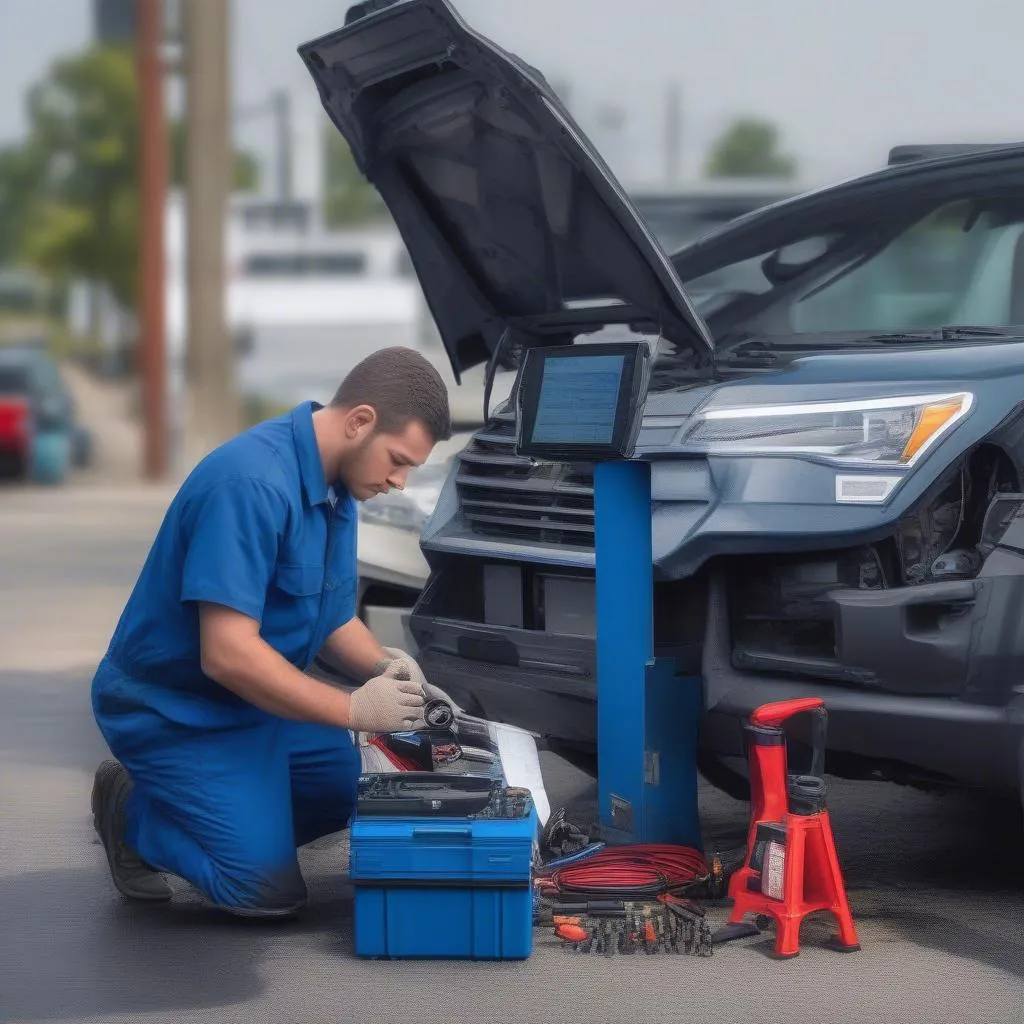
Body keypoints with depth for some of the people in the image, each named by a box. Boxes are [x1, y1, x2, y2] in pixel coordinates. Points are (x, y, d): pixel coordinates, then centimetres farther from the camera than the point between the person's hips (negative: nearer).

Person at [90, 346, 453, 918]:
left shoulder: (337, 489, 1)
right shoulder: (252, 485, -29)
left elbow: (334, 619, 11)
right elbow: (227, 654, -33)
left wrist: (381, 667, -11)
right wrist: (354, 710, -28)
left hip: (258, 701, 9)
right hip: (176, 712, -9)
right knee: (268, 890, -14)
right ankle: (135, 814, 6)